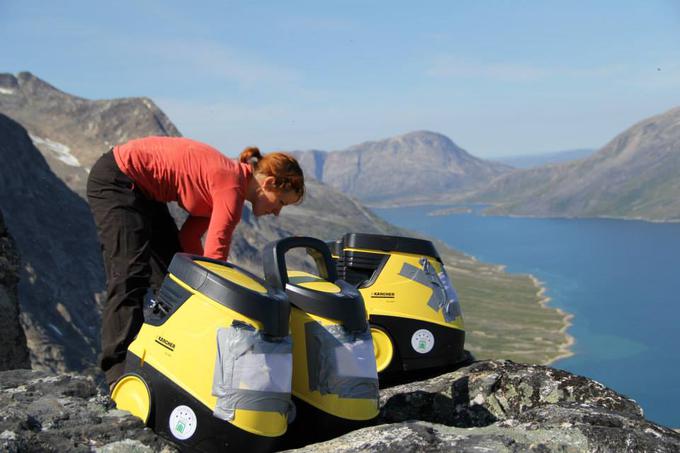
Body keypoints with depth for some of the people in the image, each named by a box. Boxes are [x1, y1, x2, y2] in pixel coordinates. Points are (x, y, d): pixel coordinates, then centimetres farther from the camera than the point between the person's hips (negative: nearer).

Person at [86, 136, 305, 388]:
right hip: (115, 179, -10)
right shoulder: (231, 188, -23)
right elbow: (215, 256, -26)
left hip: (144, 191, 10)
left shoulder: (226, 181, 5)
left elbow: (189, 239, 7)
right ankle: (120, 372, -15)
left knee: (173, 269, 10)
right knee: (131, 275, -16)